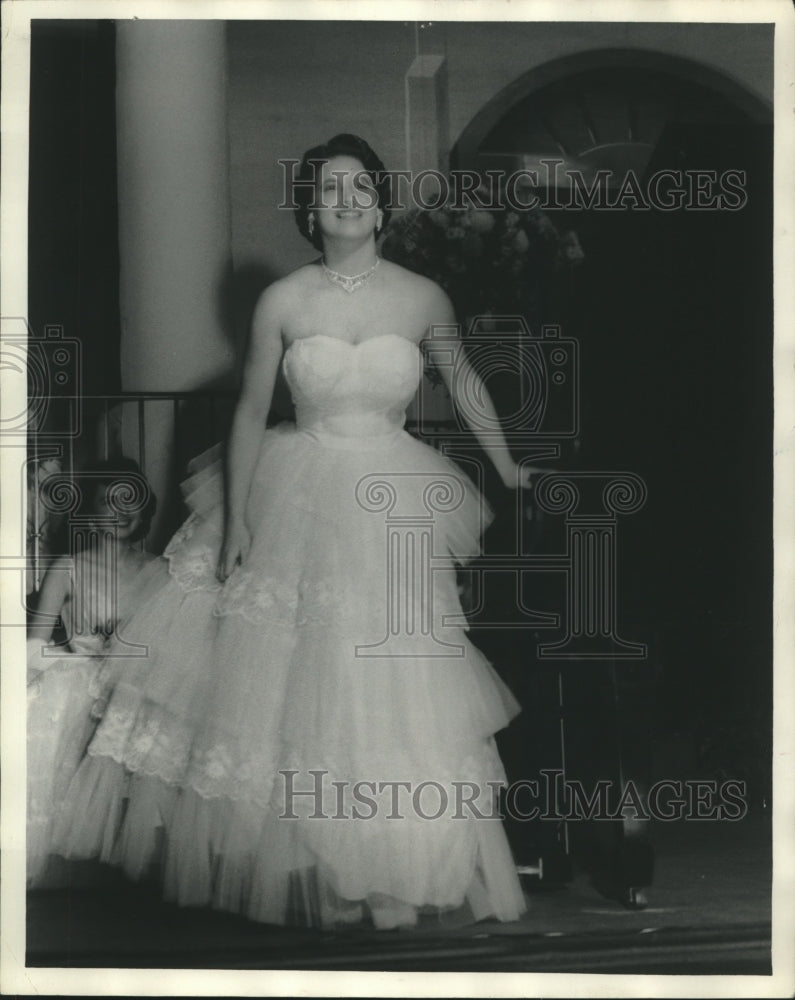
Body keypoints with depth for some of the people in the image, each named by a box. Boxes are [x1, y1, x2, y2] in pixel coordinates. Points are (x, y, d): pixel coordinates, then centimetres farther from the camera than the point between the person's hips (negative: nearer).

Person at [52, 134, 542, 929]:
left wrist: (506, 467, 16)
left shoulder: (423, 297, -1)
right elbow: (251, 410, 1)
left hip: (392, 513, 1)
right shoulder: (282, 301, -3)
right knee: (287, 678, 7)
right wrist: (234, 521, -2)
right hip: (297, 503, 0)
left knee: (393, 693, 4)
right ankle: (287, 858, 23)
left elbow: (463, 380, 14)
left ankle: (399, 869, 20)